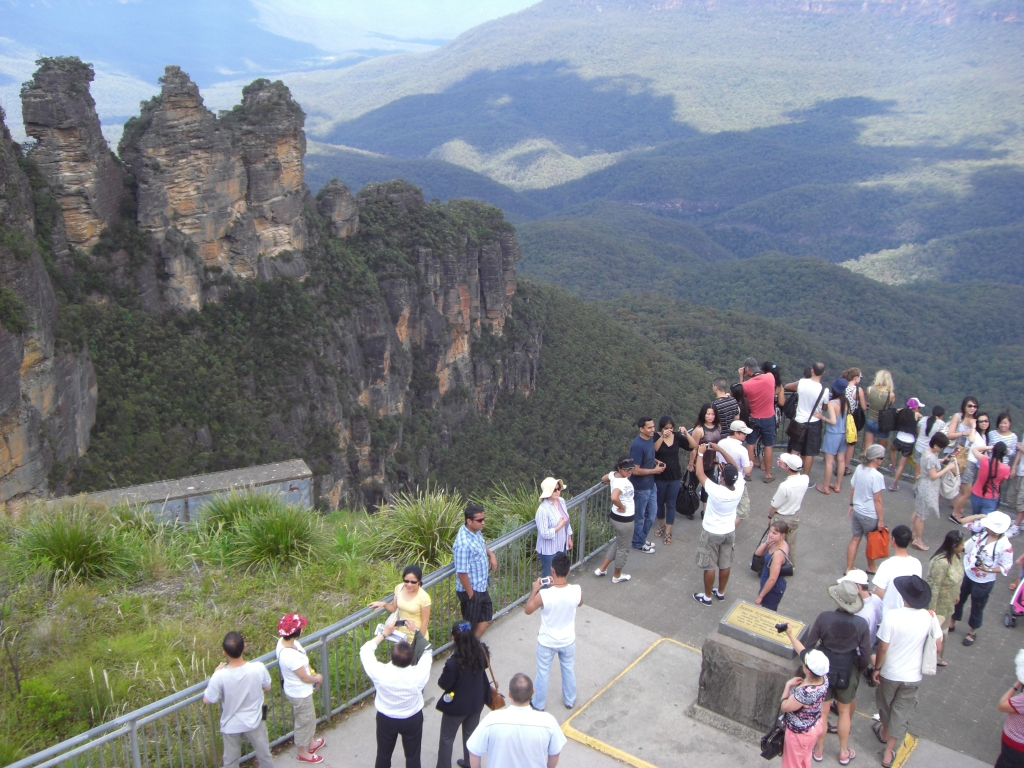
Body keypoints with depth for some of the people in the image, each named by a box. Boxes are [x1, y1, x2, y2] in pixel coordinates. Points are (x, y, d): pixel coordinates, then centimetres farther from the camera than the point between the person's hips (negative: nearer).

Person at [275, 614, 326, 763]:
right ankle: (303, 753, 42)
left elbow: (303, 661, 3)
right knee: (304, 721, 18)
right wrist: (317, 678, -6)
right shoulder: (291, 656, -41)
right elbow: (305, 678, -25)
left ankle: (312, 742, 54)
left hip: (297, 690, 8)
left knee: (309, 717, 30)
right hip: (300, 694, -8)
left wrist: (313, 674, -1)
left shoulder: (284, 641, -14)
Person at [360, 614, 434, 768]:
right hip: (412, 720, 0)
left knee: (383, 755, 23)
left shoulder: (380, 673, -32)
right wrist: (417, 631, -3)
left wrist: (384, 634, -10)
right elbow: (427, 652, -10)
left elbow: (365, 651, -14)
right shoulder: (418, 675, -31)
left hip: (386, 719, 1)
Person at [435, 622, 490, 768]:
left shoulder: (453, 663, -35)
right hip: (476, 702, 6)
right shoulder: (481, 651, -18)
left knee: (447, 739, 17)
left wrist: (444, 673, -4)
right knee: (471, 734, 28)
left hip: (457, 706, -6)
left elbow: (444, 684, -22)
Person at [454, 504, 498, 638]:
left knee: (486, 617, 23)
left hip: (481, 586, 9)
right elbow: (462, 572, -27)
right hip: (470, 590, -9)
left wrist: (491, 554, 3)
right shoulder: (463, 544, -32)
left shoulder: (476, 531, -4)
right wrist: (470, 595, -18)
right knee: (470, 625, 10)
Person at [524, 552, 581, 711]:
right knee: (568, 670, 27)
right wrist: (559, 585, 2)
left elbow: (528, 610, -13)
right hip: (568, 641, 2)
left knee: (543, 673, 21)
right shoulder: (577, 590, -25)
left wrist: (534, 590, -2)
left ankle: (538, 704, 41)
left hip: (547, 642, -2)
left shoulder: (544, 594, -32)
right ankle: (570, 701, 47)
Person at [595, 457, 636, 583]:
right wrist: (622, 507, -29)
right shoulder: (623, 482, -31)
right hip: (624, 519, -9)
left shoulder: (613, 474, -5)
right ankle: (617, 576, 32)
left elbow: (604, 479, 18)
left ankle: (602, 569, 32)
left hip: (616, 516, 9)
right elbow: (614, 497, -47)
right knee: (623, 548, 13)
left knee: (617, 543, 27)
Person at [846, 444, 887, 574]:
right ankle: (871, 567, 37)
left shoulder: (859, 469, -4)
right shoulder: (877, 476, -24)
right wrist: (881, 519, -12)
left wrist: (851, 505, 20)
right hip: (870, 516, -6)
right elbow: (877, 500, -20)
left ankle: (849, 569, 22)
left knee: (855, 539, 16)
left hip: (857, 511, 6)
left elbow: (852, 489, 6)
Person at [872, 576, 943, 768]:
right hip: (912, 676, 1)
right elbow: (938, 647, -6)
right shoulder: (929, 617, -17)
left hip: (889, 673, -1)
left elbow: (883, 647, -19)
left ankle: (884, 732, 51)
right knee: (901, 714, 16)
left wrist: (876, 668, -4)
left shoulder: (892, 615, -25)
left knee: (885, 705, 26)